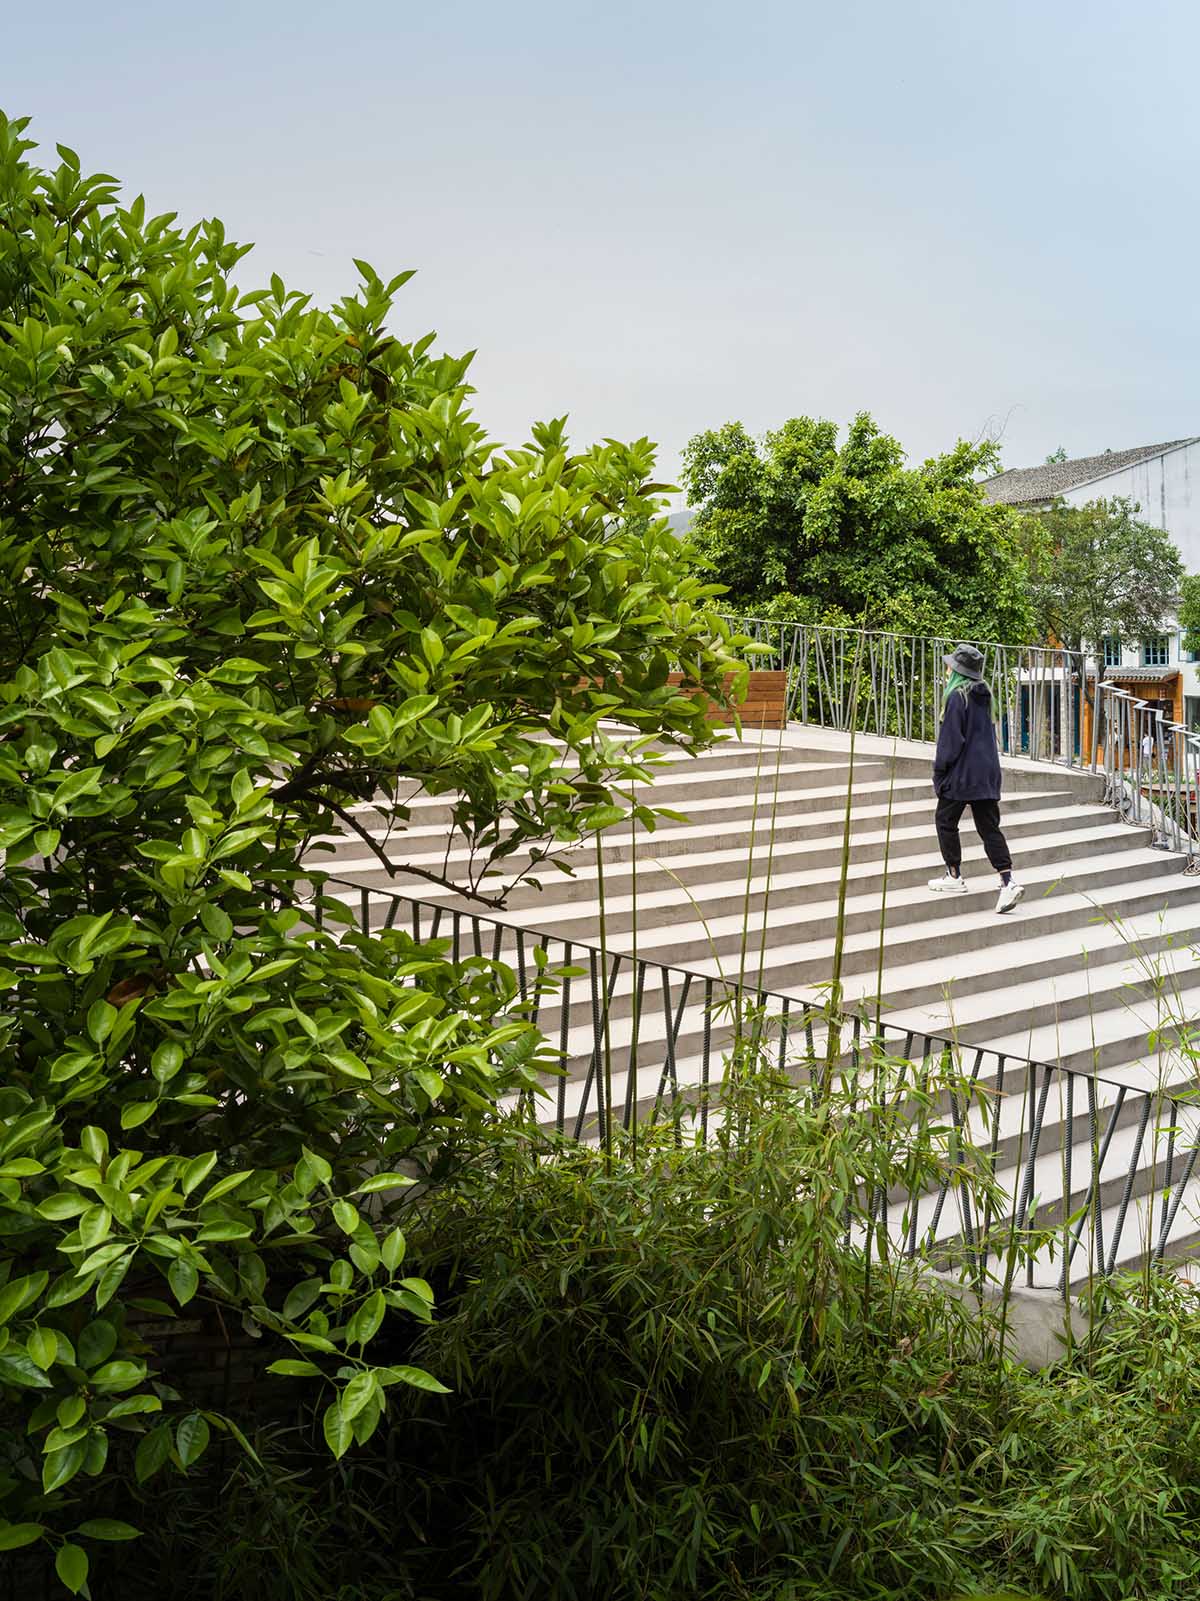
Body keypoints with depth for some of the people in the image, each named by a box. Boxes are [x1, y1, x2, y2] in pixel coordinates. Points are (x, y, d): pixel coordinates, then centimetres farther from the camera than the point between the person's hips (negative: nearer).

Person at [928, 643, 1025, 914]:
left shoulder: (957, 696, -13)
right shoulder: (983, 696, 12)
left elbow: (950, 739, -15)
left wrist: (938, 772, -7)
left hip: (961, 773, -7)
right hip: (988, 772, 7)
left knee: (945, 821, 10)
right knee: (989, 827, 5)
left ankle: (954, 877, 13)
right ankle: (1008, 881, -6)